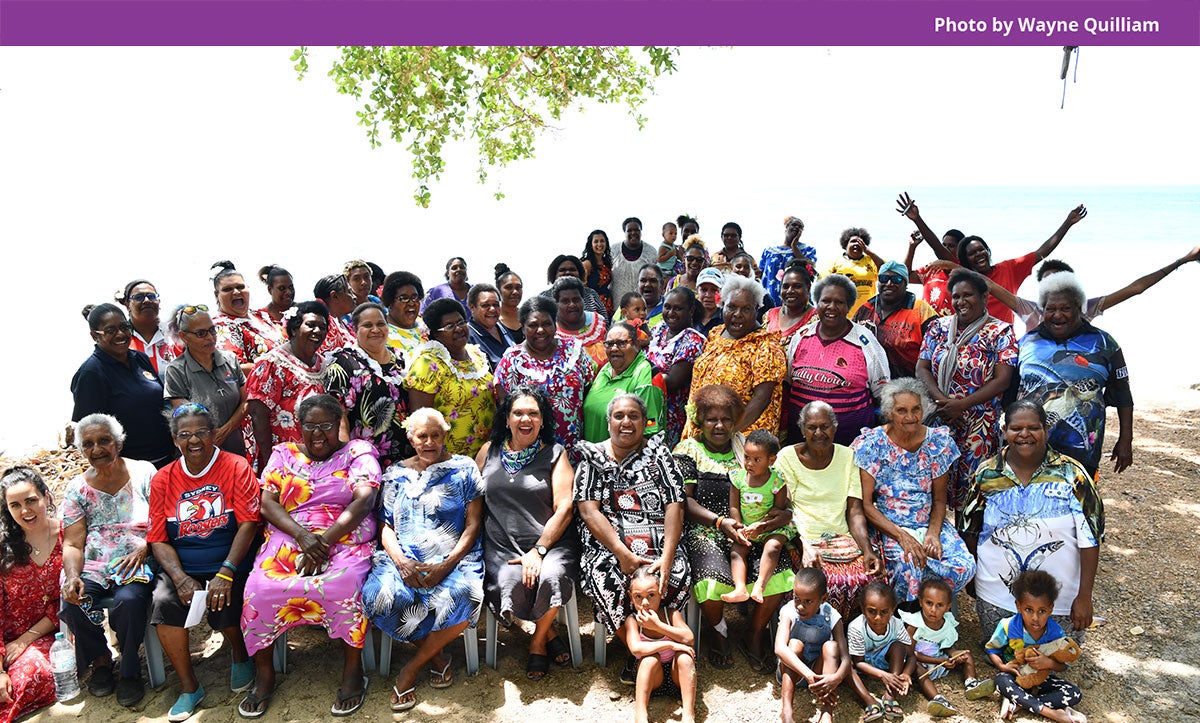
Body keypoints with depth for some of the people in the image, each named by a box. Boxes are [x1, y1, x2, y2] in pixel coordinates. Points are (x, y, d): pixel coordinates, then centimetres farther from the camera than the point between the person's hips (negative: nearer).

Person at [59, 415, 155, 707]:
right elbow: (72, 544, 5)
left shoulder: (144, 473, 3)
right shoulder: (77, 488, 9)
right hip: (93, 567, 3)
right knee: (71, 603, -26)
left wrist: (143, 548, -19)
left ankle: (130, 669, -5)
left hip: (136, 564, -3)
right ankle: (100, 660, 5)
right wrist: (72, 576, -14)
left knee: (129, 600, -33)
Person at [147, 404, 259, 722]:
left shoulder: (235, 467, -1)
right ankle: (189, 687, -6)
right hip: (181, 568, 3)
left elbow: (248, 524, -9)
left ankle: (240, 654, 10)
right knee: (163, 602, -25)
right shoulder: (163, 479, 8)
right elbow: (158, 540, 4)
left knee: (222, 605, -28)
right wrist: (181, 579, -13)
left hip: (229, 564, -3)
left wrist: (225, 574, -19)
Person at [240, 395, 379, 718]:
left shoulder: (358, 451, 8)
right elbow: (267, 503, 4)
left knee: (342, 585, -34)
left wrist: (325, 540, -20)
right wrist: (302, 535, -15)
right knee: (259, 588, -25)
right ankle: (264, 673, -2)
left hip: (344, 540, -3)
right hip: (289, 539, 3)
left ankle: (353, 667, -12)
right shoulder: (283, 454, 17)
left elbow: (364, 500, -7)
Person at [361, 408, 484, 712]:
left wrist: (447, 565, -13)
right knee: (379, 593, -30)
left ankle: (412, 665, -8)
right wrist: (401, 561, -11)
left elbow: (473, 524, 1)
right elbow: (386, 526, 10)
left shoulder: (464, 469, 7)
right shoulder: (396, 473, 15)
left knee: (463, 595, -35)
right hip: (404, 559, 2)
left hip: (453, 559, -2)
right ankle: (436, 655, -5)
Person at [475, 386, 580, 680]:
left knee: (552, 576, -32)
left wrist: (538, 550, -13)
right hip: (502, 546, 2)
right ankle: (549, 632, 2)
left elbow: (564, 508, -3)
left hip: (551, 542, -1)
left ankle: (538, 640, 0)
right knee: (511, 583, -29)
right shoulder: (489, 452, 13)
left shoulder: (554, 455, 4)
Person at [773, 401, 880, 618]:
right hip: (804, 540, -3)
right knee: (833, 582, -31)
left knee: (867, 578, -25)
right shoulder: (787, 457, 1)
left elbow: (855, 511, 6)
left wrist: (868, 550, -10)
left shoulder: (847, 456, 10)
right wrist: (805, 550, -20)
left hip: (843, 538, 3)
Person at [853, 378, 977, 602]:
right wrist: (902, 536, -21)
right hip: (886, 526, -4)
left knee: (964, 566, -21)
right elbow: (866, 504, -10)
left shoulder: (938, 442, 0)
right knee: (909, 564, -33)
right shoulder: (872, 444, -9)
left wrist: (933, 533, -13)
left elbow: (939, 499, 6)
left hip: (929, 523, 4)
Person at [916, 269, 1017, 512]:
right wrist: (941, 400, -12)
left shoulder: (1000, 332, 0)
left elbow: (1002, 380, -7)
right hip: (937, 419, 3)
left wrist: (960, 405, -15)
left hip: (979, 427, -2)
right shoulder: (938, 327, 10)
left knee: (971, 488, -2)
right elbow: (922, 367, 5)